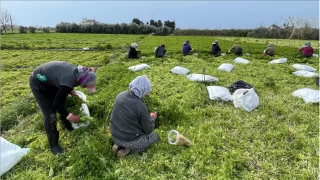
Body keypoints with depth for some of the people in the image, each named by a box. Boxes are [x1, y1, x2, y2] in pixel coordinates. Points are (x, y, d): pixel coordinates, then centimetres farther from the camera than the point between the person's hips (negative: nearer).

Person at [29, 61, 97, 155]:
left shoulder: (77, 72, -12)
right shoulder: (69, 81, -37)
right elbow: (56, 104, -27)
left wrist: (71, 91, -4)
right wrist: (70, 117, -19)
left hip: (49, 80, 8)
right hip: (38, 82, -8)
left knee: (64, 102, 16)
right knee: (50, 114, -8)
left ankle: (66, 125, 41)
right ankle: (54, 145, 6)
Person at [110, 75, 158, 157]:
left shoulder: (120, 95, -9)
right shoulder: (141, 106, -27)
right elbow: (148, 130, -13)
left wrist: (142, 99, 18)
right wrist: (152, 118, 6)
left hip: (115, 136, 7)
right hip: (130, 140, -6)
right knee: (155, 136, 17)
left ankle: (119, 145, 13)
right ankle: (130, 149, 1)